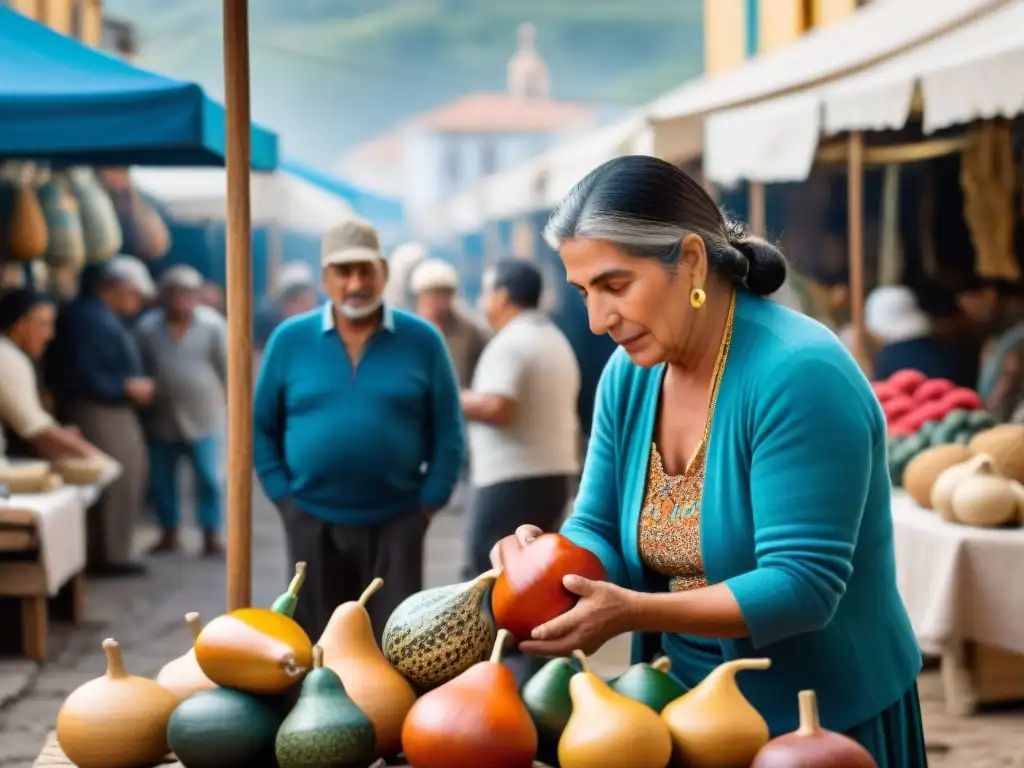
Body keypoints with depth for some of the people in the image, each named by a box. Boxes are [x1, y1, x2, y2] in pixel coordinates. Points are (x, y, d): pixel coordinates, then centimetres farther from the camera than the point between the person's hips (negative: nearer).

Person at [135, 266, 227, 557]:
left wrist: (228, 400, -1)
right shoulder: (147, 327, -1)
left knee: (209, 478, -3)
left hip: (202, 419, -2)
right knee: (160, 480, 9)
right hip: (161, 420, 2)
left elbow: (226, 367, 0)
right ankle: (170, 533, 23)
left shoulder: (212, 325, -4)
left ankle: (212, 535, 6)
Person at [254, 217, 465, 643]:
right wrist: (282, 496, -1)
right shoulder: (289, 339, 1)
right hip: (313, 522, 1)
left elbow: (448, 433, 2)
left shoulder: (422, 340, -1)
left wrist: (429, 502, -4)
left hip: (396, 522, -1)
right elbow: (261, 427, 7)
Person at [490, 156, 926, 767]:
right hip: (689, 711, 7)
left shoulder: (798, 374, -24)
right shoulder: (628, 377, -1)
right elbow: (602, 532, 4)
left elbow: (802, 586, -28)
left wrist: (634, 612, -36)